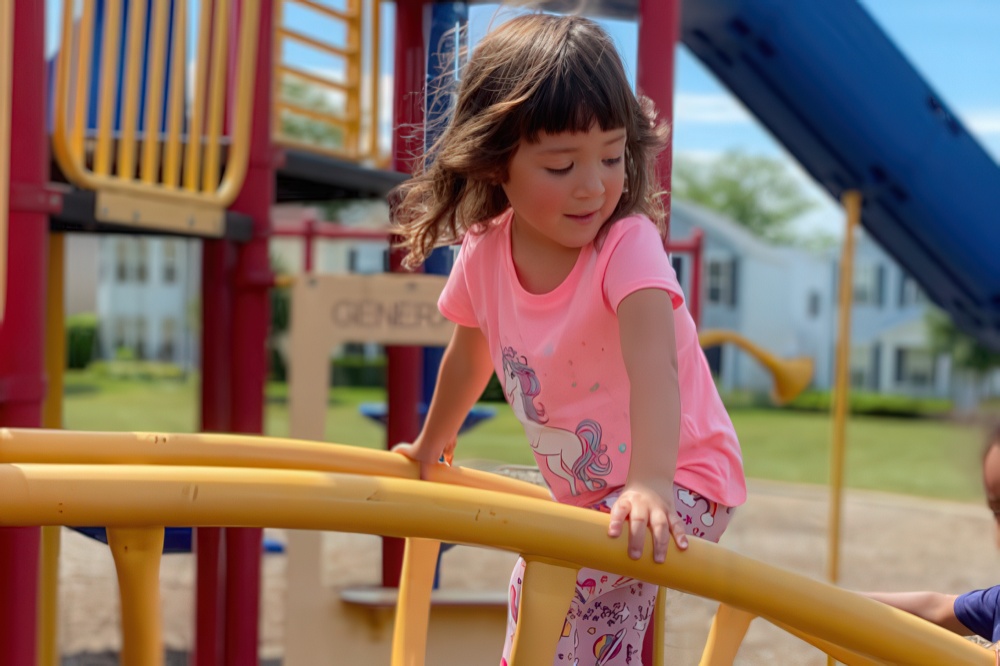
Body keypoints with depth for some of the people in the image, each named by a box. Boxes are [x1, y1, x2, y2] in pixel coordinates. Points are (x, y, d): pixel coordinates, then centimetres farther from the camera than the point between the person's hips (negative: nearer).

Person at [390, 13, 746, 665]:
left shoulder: (628, 245, -26)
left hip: (682, 479, -6)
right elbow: (470, 353, 11)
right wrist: (430, 447, 25)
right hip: (582, 491, 7)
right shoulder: (484, 253, -10)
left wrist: (650, 484, -58)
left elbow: (652, 364, -43)